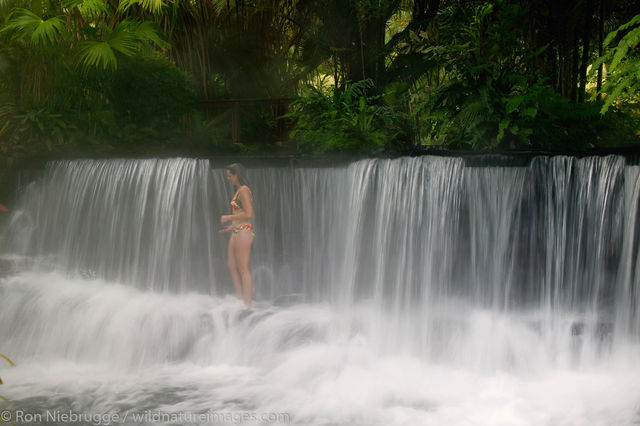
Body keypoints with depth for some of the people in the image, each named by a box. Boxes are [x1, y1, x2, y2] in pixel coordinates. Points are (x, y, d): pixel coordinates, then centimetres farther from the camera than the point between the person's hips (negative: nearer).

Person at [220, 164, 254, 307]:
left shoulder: (244, 190, -13)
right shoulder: (239, 190, 17)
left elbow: (249, 214, -20)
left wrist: (228, 217, -13)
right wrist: (233, 226, 21)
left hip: (243, 232, -11)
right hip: (237, 233, 11)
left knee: (243, 269, -7)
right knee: (231, 265, 15)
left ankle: (247, 305, -3)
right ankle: (241, 299, 20)